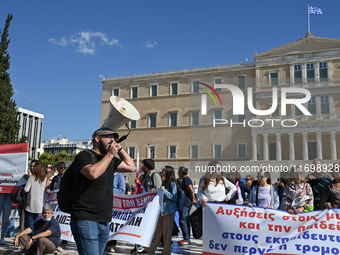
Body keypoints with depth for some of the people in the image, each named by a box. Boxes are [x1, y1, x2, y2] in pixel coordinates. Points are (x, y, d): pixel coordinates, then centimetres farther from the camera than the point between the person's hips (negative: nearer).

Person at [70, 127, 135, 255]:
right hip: (86, 220, -7)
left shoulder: (110, 160, 18)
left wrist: (119, 148, 11)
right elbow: (93, 173, -23)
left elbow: (131, 167, 19)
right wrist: (110, 154, -13)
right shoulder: (84, 156, -4)